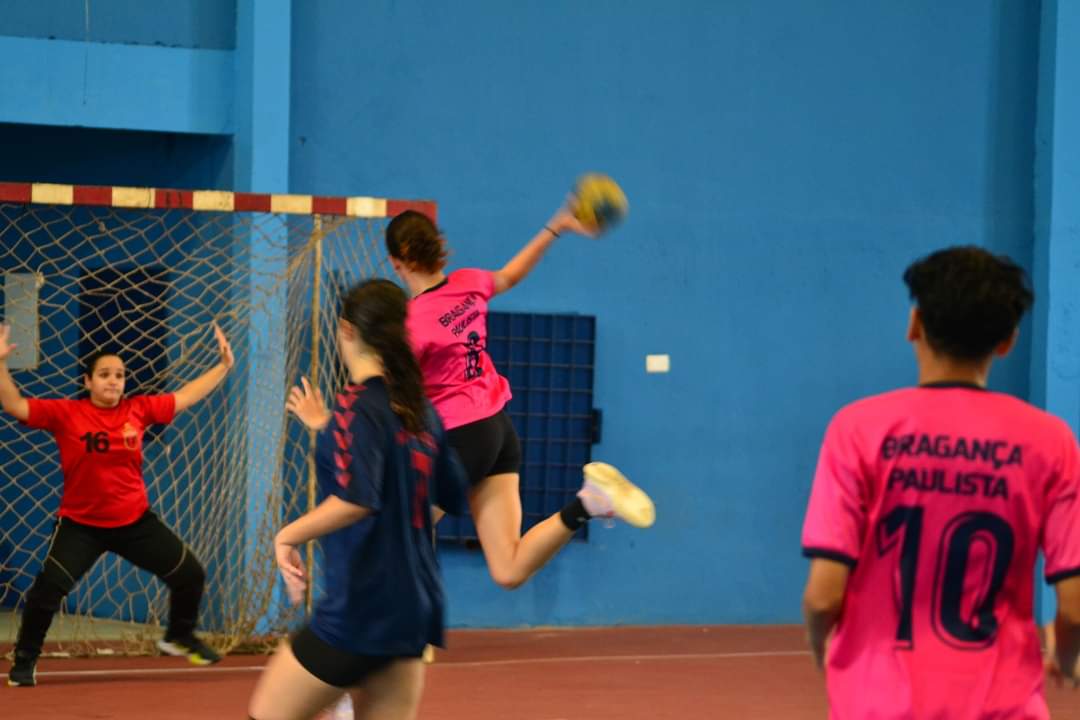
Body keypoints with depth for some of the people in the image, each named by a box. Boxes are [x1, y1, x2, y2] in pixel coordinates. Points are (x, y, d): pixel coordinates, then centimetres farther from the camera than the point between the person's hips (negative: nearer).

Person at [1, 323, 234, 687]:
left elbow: (185, 397, 6)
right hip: (81, 524, -3)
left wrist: (224, 365, 4)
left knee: (190, 574, 7)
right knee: (47, 588, -18)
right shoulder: (65, 414, -12)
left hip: (135, 521, 3)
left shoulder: (138, 410, -4)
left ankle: (179, 637, 35)